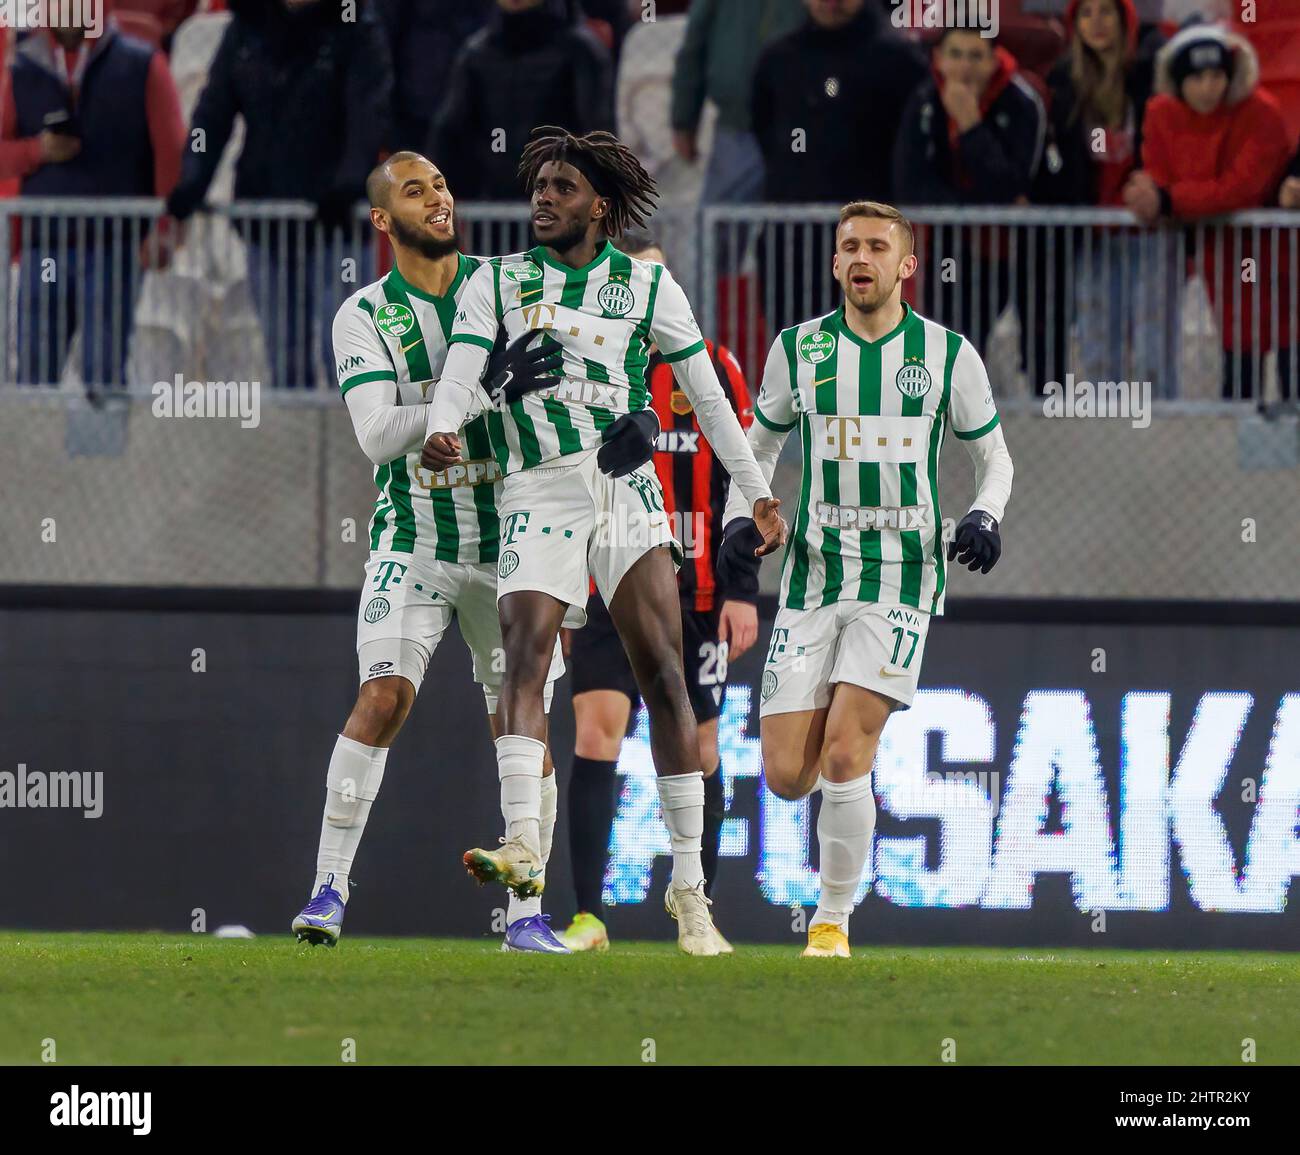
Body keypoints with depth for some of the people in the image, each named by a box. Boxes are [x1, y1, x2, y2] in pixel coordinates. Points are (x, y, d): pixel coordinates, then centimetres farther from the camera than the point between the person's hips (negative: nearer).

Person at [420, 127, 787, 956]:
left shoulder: (647, 286, 10)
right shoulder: (497, 283, 10)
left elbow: (708, 396, 14)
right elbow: (462, 373, -3)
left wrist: (756, 492, 13)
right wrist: (444, 429, -25)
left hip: (626, 490, 0)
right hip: (538, 495, 0)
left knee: (664, 675, -5)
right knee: (525, 656, -21)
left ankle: (689, 885, -2)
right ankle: (523, 846, -36)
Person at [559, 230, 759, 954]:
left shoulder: (712, 370, 2)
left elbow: (743, 487, 2)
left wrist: (743, 591, -5)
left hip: (696, 595, 0)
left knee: (700, 750, 5)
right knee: (596, 729, -15)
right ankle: (589, 917, -16)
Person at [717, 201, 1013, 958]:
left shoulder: (948, 354, 3)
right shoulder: (800, 349, 7)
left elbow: (994, 455, 14)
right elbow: (760, 444, 19)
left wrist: (986, 518, -6)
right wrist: (740, 518, 1)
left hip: (902, 577, -2)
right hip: (813, 576, 2)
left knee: (843, 755, -18)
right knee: (786, 776, -5)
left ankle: (835, 922, -2)